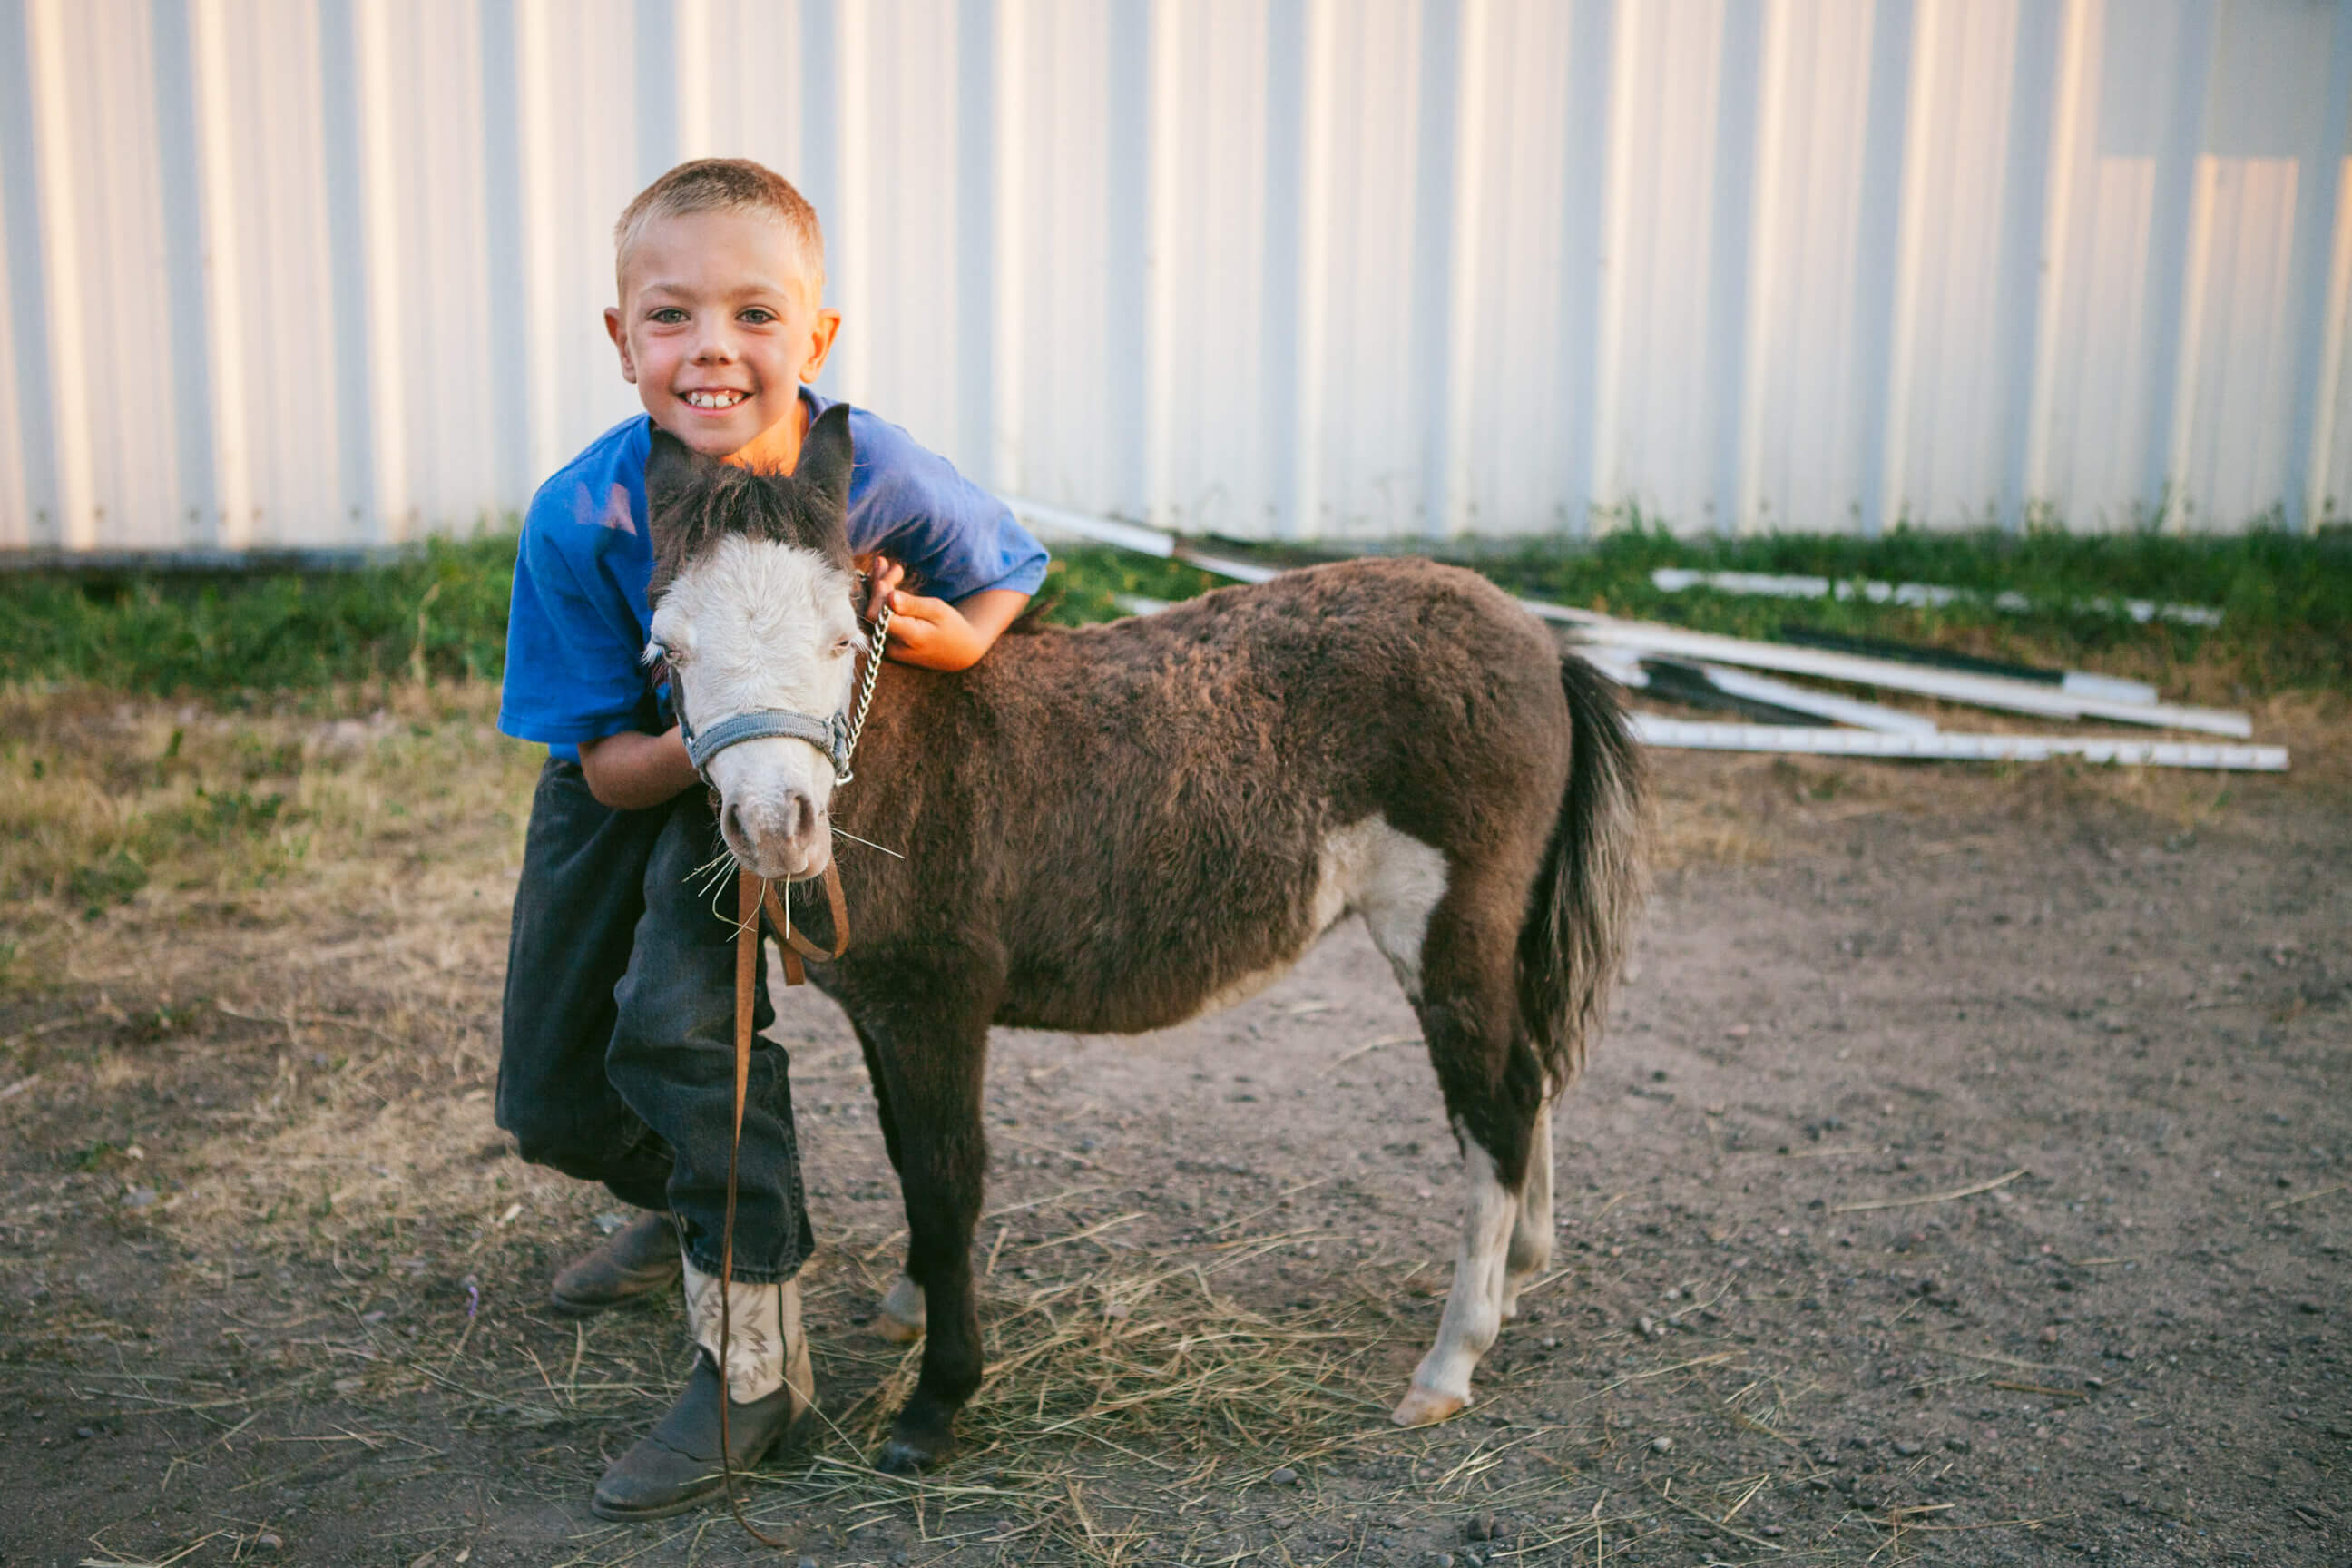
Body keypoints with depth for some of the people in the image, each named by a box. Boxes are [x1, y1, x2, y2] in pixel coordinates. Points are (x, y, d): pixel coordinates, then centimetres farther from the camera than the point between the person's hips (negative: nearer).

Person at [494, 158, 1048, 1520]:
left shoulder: (883, 479, -32)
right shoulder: (580, 518, -30)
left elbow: (1020, 572, -10)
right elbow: (608, 766, -20)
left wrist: (961, 638, -33)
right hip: (637, 764, 3)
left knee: (681, 1013, -26)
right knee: (550, 1099, 10)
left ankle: (756, 1364, -6)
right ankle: (692, 1204, 46)